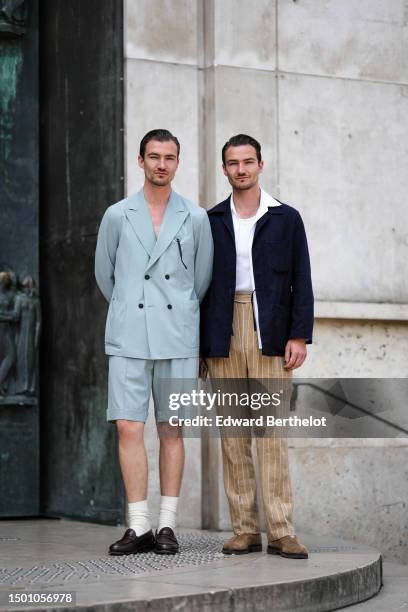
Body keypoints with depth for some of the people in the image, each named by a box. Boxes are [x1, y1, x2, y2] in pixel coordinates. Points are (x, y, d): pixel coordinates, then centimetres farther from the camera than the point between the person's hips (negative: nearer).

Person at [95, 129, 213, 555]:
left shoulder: (195, 218, 5)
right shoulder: (117, 216, 6)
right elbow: (104, 275, 17)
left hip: (177, 339, 0)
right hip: (128, 339, 0)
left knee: (172, 431, 3)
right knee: (129, 428, -6)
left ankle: (167, 525, 9)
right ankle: (138, 527, -2)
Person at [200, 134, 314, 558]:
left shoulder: (286, 219, 7)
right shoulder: (211, 221, 11)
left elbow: (301, 282, 4)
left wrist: (299, 336, -6)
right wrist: (196, 344, 4)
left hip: (270, 336, -2)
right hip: (223, 338, 2)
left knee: (271, 431, -6)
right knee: (232, 433, 2)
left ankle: (280, 531, -5)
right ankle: (244, 530, 7)